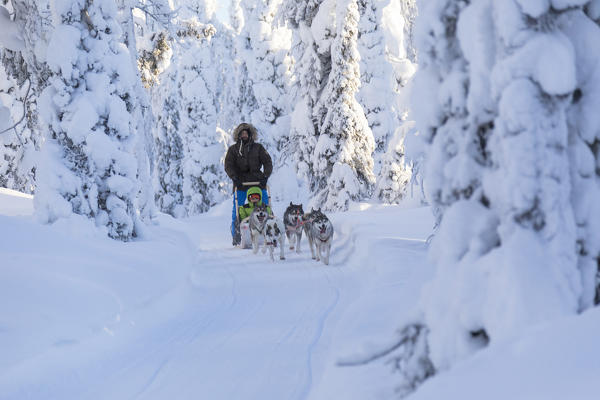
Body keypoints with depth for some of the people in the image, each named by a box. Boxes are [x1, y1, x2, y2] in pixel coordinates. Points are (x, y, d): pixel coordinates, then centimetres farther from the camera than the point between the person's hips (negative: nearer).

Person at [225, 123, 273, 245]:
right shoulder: (233, 149, 10)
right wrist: (234, 178, -14)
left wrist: (265, 176, -7)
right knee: (237, 212, -5)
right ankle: (236, 237, 5)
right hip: (240, 184, 0)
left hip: (258, 182, 0)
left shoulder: (258, 148, 12)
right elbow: (228, 165, 2)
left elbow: (267, 162, 7)